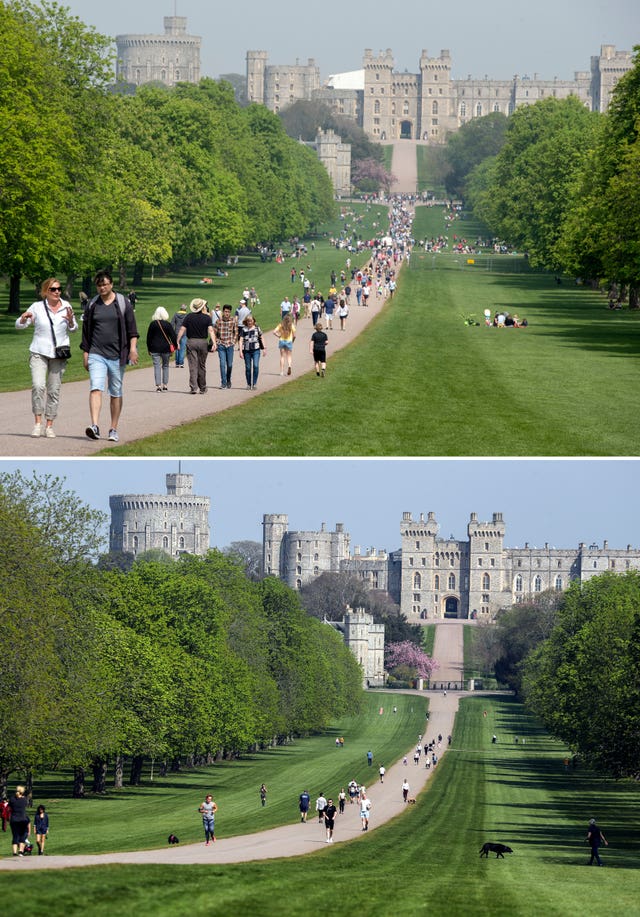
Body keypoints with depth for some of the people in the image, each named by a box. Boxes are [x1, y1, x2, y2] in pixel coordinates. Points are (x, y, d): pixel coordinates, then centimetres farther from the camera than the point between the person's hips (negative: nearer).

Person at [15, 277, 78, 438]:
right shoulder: (38, 307, -1)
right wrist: (24, 318, -21)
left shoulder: (66, 306, 5)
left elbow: (73, 329, 15)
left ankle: (49, 425, 11)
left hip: (59, 354, 2)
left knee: (54, 390, 2)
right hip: (39, 352, -2)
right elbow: (19, 325, 2)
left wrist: (70, 320, -8)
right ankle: (37, 423, -11)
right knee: (38, 386, -19)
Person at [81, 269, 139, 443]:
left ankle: (113, 429, 14)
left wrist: (132, 347, -9)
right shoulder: (92, 305, 9)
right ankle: (94, 426, -28)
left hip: (117, 355, 0)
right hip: (96, 354, 0)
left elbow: (132, 328, 3)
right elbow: (86, 331, 14)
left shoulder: (123, 303, 4)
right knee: (95, 388, -17)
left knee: (116, 394, 5)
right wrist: (85, 353, 10)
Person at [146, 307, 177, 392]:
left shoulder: (153, 324, -2)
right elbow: (173, 336, -3)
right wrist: (174, 346, 7)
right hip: (166, 348, 0)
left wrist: (149, 348, 11)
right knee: (165, 366, 13)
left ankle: (158, 385, -7)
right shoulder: (168, 324, -3)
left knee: (157, 366, 0)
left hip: (155, 348, 0)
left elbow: (149, 337, 3)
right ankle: (165, 385, 13)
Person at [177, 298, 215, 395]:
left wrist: (177, 341, 1)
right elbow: (210, 330, -13)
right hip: (203, 342, 0)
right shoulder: (207, 317, -2)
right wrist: (213, 342, -18)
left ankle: (193, 387, -11)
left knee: (193, 366, -1)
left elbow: (182, 329, -3)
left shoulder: (188, 317, 1)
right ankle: (202, 388, 19)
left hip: (191, 342, 0)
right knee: (202, 366, 11)